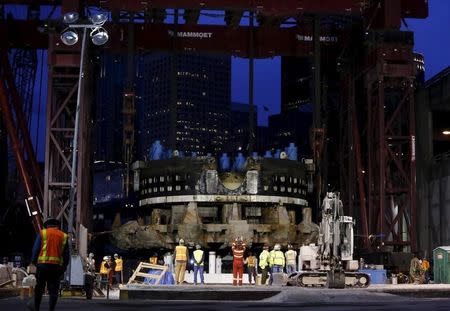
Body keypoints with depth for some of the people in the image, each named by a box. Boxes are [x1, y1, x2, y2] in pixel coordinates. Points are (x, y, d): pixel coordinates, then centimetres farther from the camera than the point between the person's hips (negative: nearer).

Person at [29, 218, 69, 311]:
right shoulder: (64, 236, 11)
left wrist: (34, 262, 10)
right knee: (53, 290, 3)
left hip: (43, 264, -1)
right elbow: (66, 254, 11)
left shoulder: (42, 233, 6)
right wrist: (64, 267, 16)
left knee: (39, 288, 12)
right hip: (57, 266, 1)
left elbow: (35, 249, 1)